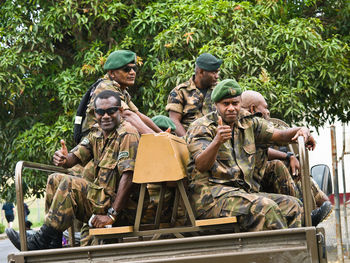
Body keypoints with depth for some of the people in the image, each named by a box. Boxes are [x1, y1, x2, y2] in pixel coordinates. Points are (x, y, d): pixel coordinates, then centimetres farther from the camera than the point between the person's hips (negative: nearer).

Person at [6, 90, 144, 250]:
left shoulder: (127, 135, -14)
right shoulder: (97, 135, 13)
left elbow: (128, 177, -23)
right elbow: (74, 158, 4)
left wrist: (111, 215, -28)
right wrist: (63, 159, -23)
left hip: (124, 209, -9)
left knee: (69, 184, -22)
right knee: (55, 180, 9)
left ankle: (42, 240, -19)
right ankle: (53, 243, 1)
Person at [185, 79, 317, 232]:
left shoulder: (249, 124, 19)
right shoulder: (201, 127, -2)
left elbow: (280, 135, 10)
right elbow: (201, 165, -18)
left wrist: (301, 130, -12)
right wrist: (217, 141, -37)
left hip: (242, 193, 7)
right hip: (211, 195, -7)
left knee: (293, 206, -9)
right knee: (265, 207, -30)